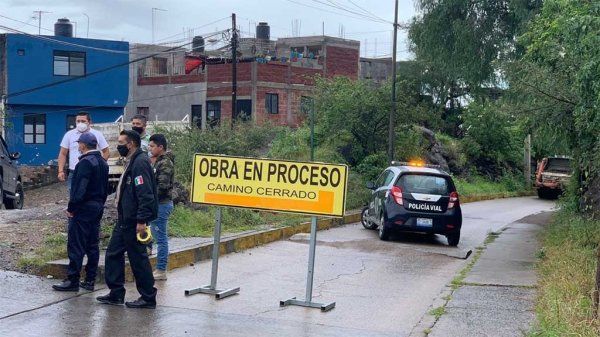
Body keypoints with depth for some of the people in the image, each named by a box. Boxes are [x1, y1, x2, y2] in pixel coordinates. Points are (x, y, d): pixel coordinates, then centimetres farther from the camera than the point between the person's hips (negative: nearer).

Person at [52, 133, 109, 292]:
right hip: (97, 207, 9)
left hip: (83, 208, -9)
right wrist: (100, 204, 19)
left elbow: (80, 189, -22)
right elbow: (105, 188, 16)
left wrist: (71, 208, -16)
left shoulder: (85, 162, -17)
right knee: (92, 246, 10)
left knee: (76, 246, -4)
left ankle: (72, 280, -2)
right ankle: (90, 280, 14)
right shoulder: (102, 162, 12)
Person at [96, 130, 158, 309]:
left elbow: (145, 194, -25)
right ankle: (116, 294, 22)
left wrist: (142, 220, -27)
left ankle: (148, 298, 7)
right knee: (113, 253, 14)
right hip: (125, 220, 10)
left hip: (134, 221, -10)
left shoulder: (140, 163, -17)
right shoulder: (131, 162, 16)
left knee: (138, 259, -2)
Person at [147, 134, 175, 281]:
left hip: (161, 204, -10)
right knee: (160, 237, 12)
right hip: (158, 204, 10)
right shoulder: (160, 161, 15)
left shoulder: (165, 163, -15)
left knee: (161, 238, -5)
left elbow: (162, 187, -22)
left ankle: (161, 271, 1)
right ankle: (160, 269, 18)